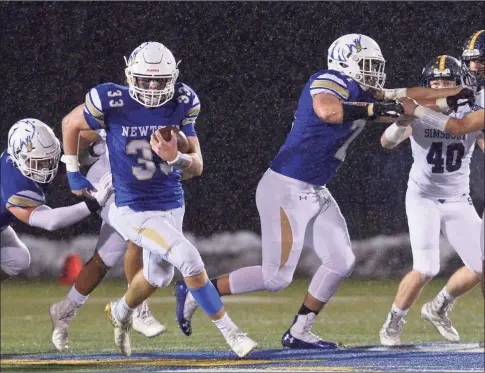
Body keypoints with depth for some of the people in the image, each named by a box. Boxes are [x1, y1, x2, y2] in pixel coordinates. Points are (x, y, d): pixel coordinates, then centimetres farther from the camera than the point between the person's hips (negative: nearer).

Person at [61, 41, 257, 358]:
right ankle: (230, 332, -9)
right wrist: (73, 173, 8)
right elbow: (71, 126, 2)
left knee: (158, 276, 24)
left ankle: (121, 313, 55)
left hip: (171, 206, 5)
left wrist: (175, 158, -28)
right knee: (190, 261, -21)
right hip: (133, 210, -5)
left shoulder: (181, 104, -9)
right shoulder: (113, 103, -18)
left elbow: (197, 167, -6)